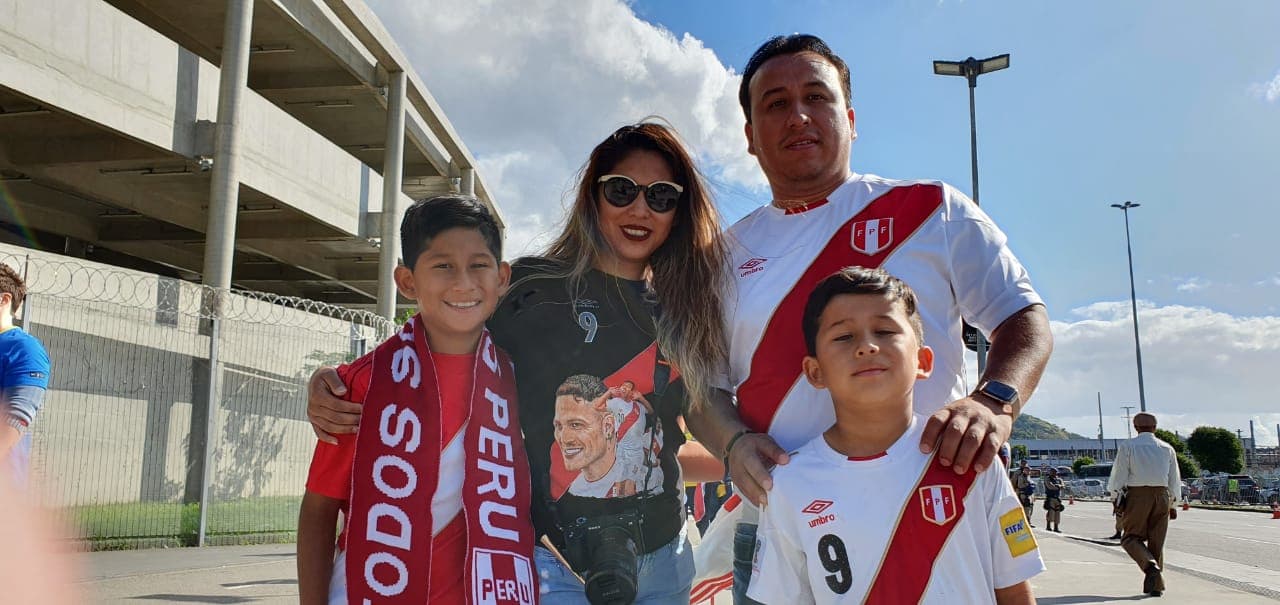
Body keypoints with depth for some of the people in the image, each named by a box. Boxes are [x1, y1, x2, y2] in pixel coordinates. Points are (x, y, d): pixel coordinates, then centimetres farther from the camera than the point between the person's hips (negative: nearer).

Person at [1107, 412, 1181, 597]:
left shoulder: (1127, 446, -1)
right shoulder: (1167, 448, 10)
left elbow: (1119, 475, -4)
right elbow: (1175, 480, 13)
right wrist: (1173, 504, 20)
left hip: (1137, 495, -3)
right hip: (1162, 495, 4)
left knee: (1132, 537, 5)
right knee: (1157, 541, 11)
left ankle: (1150, 565, -22)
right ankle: (1156, 585, 12)